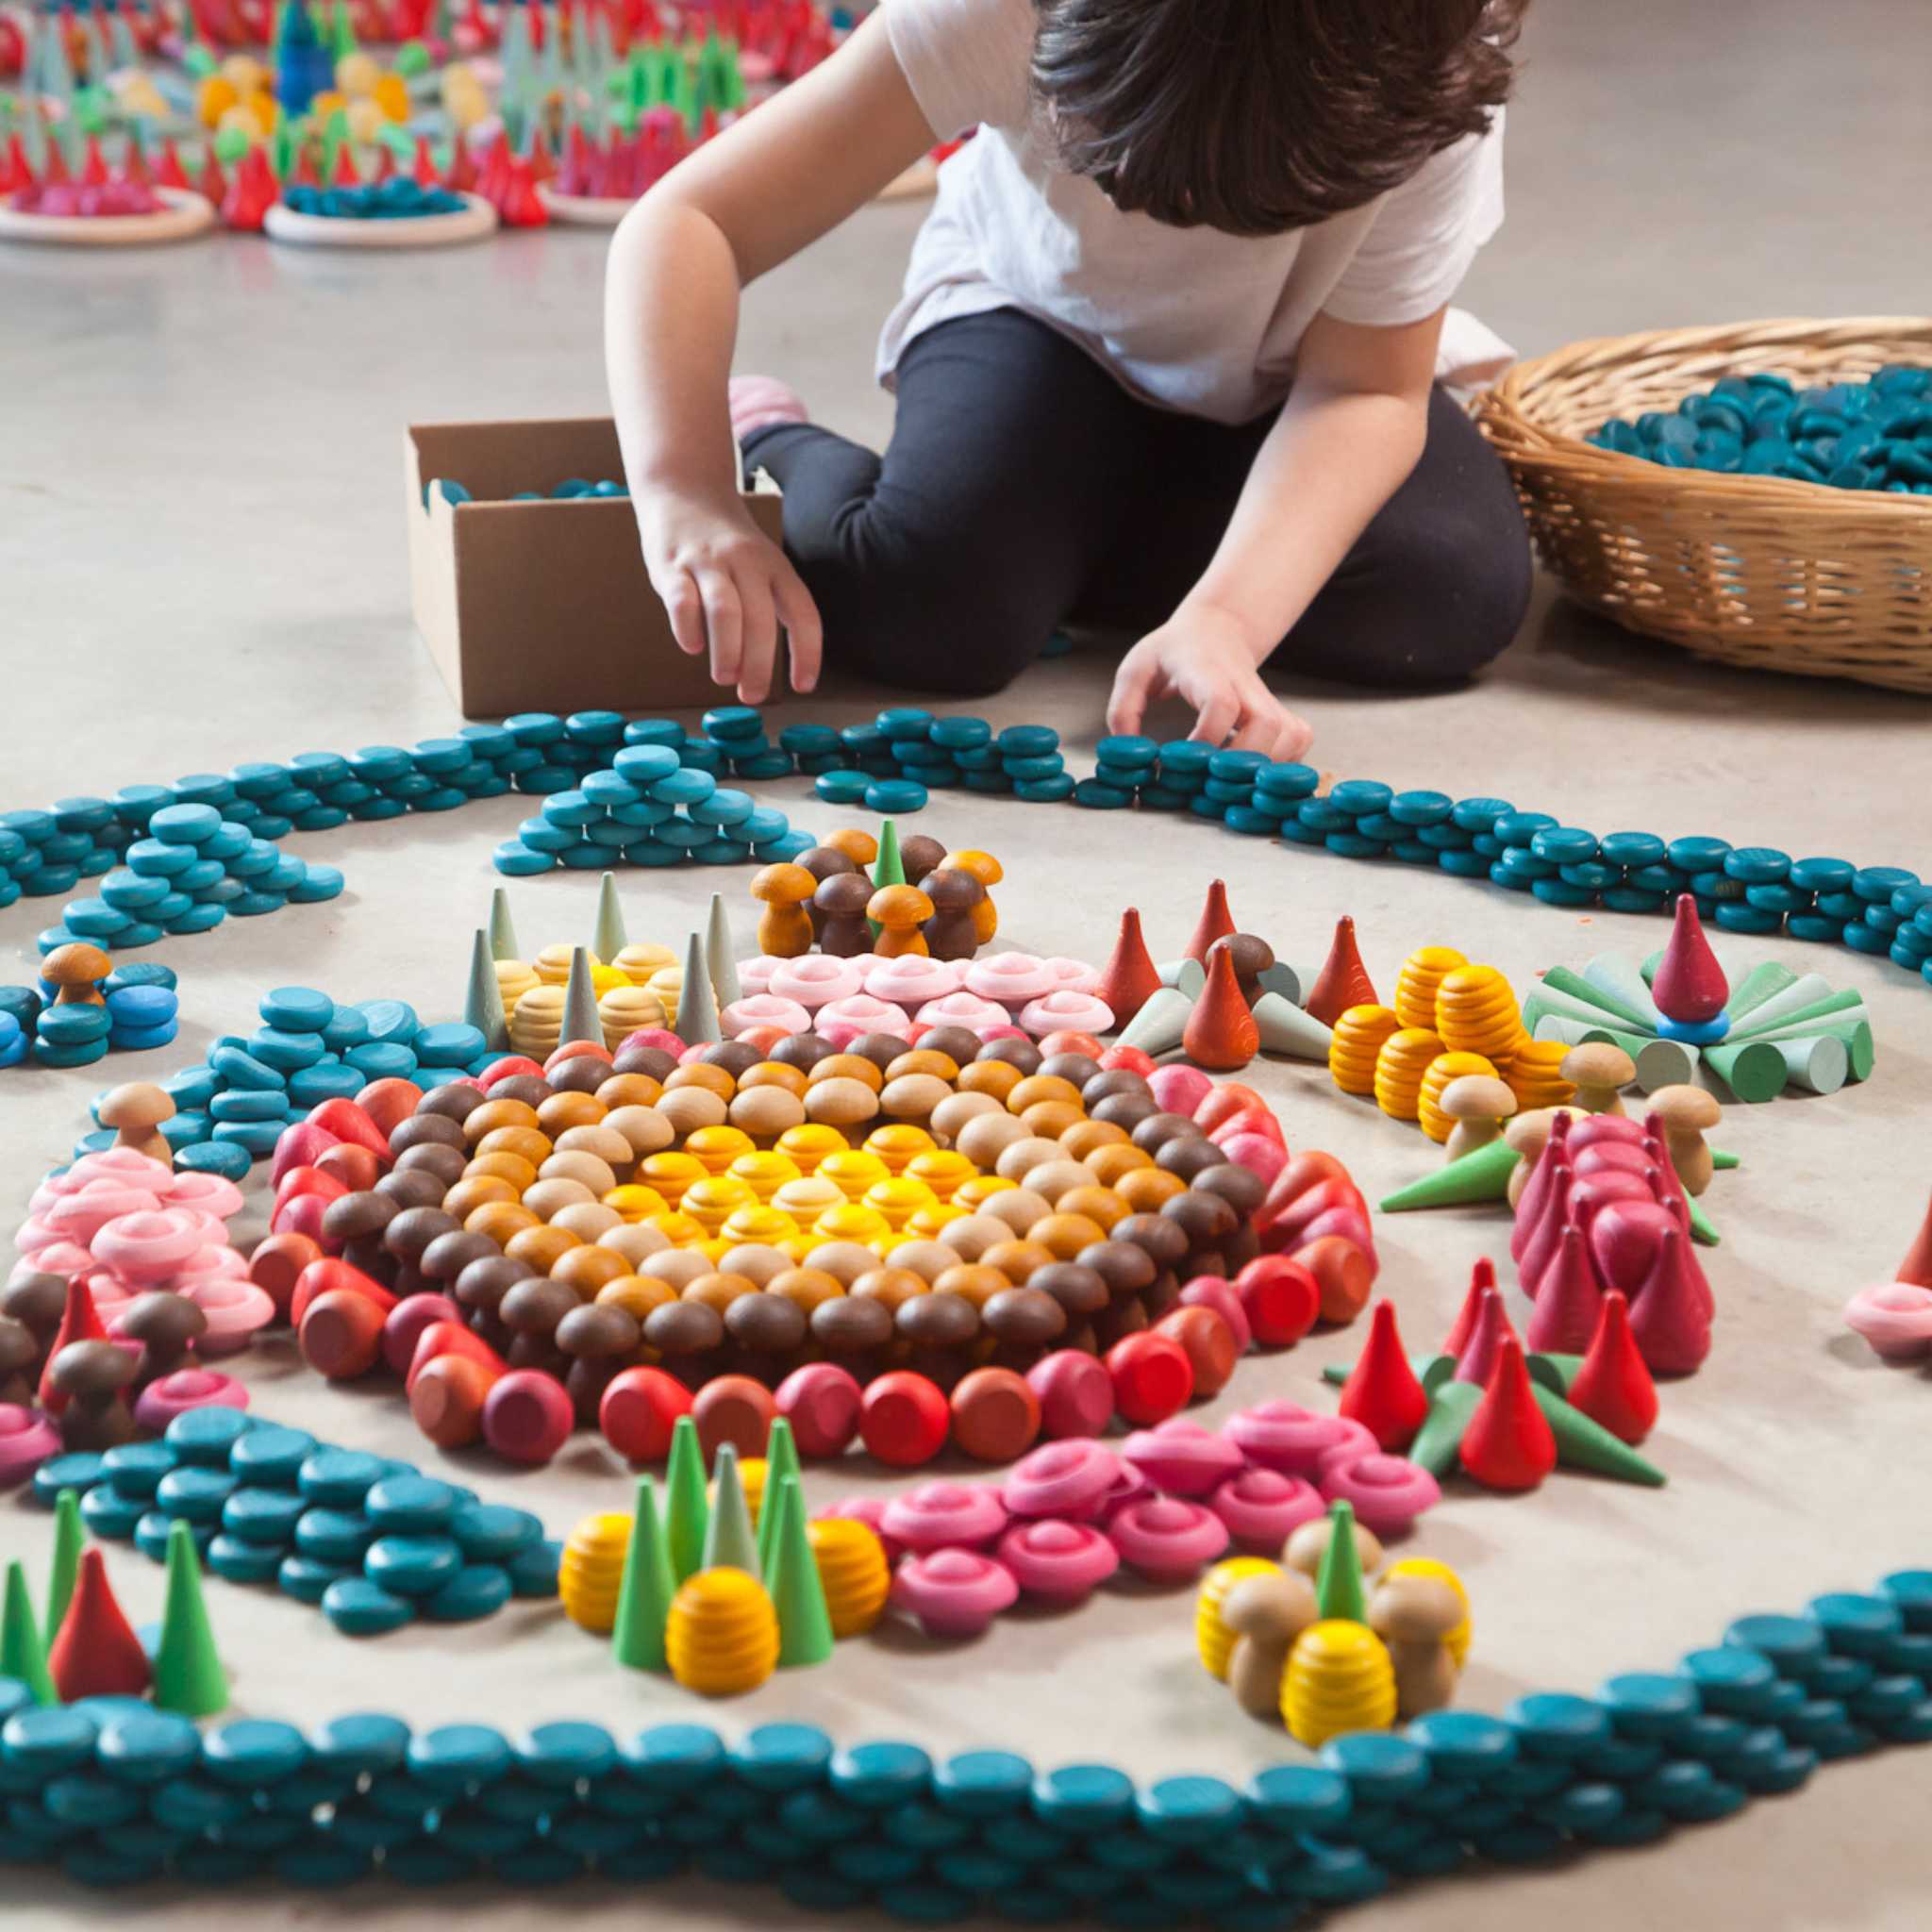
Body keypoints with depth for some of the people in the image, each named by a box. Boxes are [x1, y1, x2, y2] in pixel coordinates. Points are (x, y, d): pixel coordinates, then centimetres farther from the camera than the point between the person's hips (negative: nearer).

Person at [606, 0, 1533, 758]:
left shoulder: (1433, 97, -34)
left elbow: (1364, 388, -27)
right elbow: (691, 222, -38)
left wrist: (1224, 618, -45)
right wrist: (686, 492, -55)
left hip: (1279, 381, 2)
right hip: (1042, 322, -2)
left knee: (1458, 594, -26)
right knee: (929, 610, -30)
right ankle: (778, 447, 7)